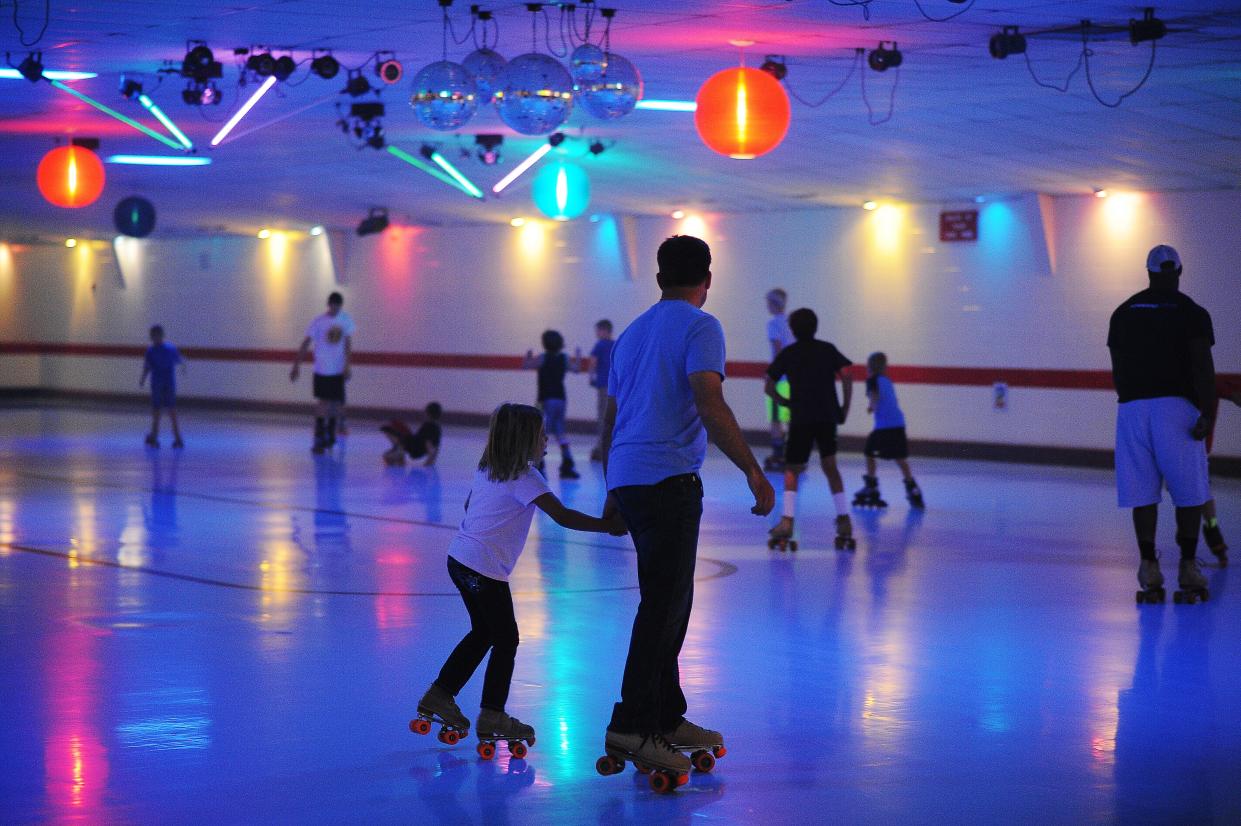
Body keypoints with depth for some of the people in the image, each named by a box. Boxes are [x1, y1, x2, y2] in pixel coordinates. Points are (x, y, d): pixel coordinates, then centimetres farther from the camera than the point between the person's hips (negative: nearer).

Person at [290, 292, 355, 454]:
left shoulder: (346, 319, 1)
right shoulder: (318, 321, -10)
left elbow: (348, 343, 4)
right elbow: (306, 343, -8)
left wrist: (347, 366, -2)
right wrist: (296, 365, -12)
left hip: (339, 370, 4)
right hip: (322, 369, -4)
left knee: (336, 404, 8)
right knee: (322, 402, -9)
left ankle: (330, 434, 25)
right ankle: (319, 439, -6)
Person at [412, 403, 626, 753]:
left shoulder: (487, 470, 12)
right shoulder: (525, 477, -13)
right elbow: (562, 516, -20)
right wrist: (607, 525, -17)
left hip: (459, 558, 9)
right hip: (484, 568, -9)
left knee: (483, 632, 21)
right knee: (506, 639, 3)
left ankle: (439, 697, 26)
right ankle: (492, 717, 7)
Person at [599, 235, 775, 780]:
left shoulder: (632, 333, 20)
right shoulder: (699, 327, -5)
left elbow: (610, 420, 24)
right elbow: (710, 406, -18)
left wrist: (613, 492, 33)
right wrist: (753, 471, -17)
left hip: (628, 481, 9)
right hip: (668, 479, -9)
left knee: (669, 602, 16)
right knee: (664, 605, -8)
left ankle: (666, 717, 20)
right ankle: (632, 726, -10)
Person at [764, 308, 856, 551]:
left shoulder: (787, 353, 8)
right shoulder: (828, 349, 11)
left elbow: (769, 387, 2)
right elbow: (846, 377, -1)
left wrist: (784, 402, 14)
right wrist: (845, 407, 6)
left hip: (801, 418, -2)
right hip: (828, 416, 2)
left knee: (792, 471, 6)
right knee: (830, 468, 13)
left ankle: (786, 522, -10)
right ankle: (844, 522, 5)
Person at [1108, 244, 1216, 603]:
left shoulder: (1123, 313, 13)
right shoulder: (1192, 313, 2)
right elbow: (1203, 367, -10)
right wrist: (1208, 414, -13)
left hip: (1131, 408, 3)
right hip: (1177, 406, -3)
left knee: (1142, 493, 5)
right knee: (1190, 493, 6)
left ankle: (1149, 569, 0)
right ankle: (1188, 568, 3)